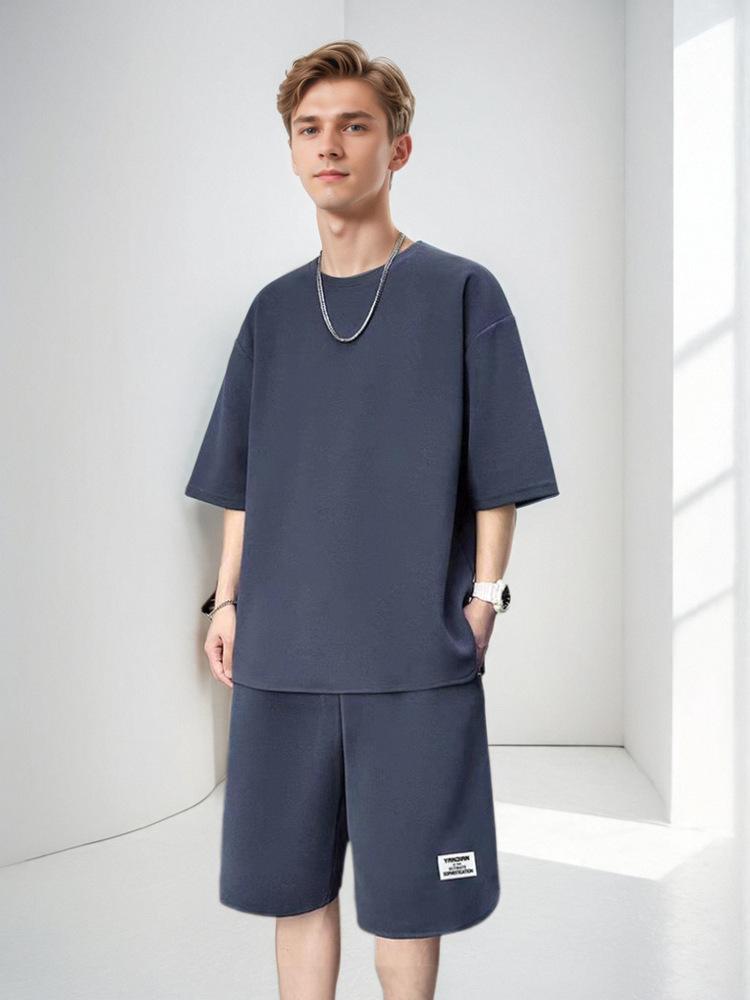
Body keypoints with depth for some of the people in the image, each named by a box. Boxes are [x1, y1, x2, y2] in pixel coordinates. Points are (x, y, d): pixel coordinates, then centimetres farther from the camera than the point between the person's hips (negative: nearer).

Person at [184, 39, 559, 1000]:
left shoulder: (461, 293, -1)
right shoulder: (274, 309, 11)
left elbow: (497, 476, 0)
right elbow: (242, 480, 15)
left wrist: (482, 600, -7)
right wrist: (228, 601, 9)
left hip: (416, 658, -4)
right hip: (280, 656, 4)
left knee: (405, 895, 6)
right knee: (293, 884, 12)